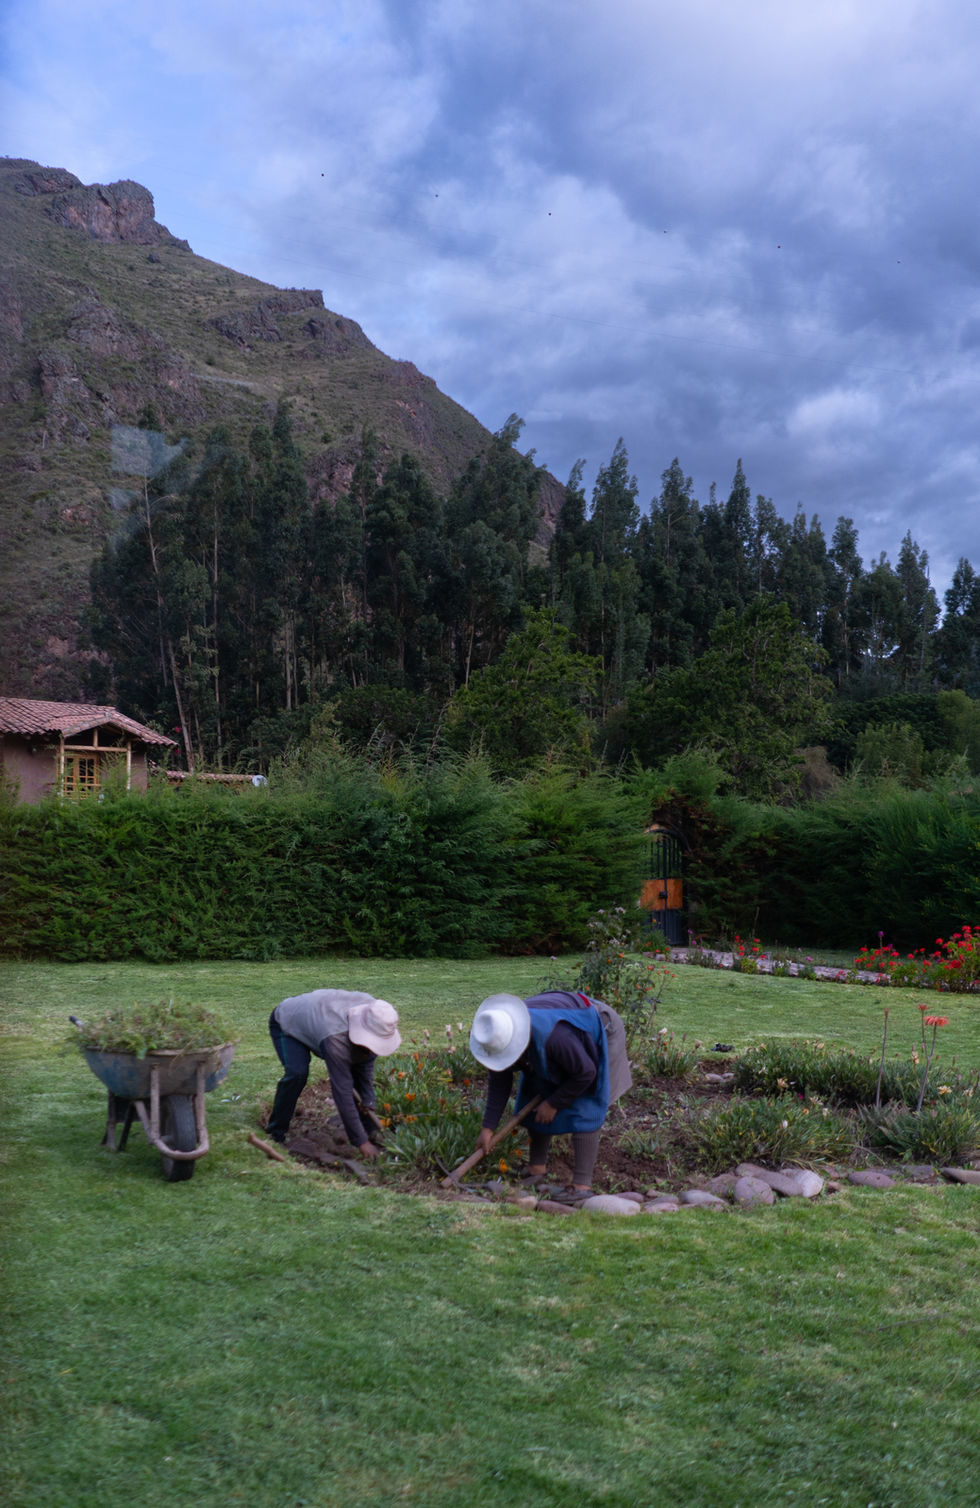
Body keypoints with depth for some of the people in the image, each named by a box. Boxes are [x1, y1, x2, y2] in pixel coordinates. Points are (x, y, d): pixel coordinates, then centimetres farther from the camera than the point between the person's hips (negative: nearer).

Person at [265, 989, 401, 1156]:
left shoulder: (373, 1009, -27)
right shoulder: (335, 1040, -46)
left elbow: (366, 1058, -11)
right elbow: (342, 1092, -40)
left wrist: (368, 1102, -15)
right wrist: (360, 1142, -36)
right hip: (286, 1022, -7)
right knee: (297, 1073, -30)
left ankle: (368, 1129, 7)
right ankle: (276, 1131, -8)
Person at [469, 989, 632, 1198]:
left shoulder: (553, 1036, -45)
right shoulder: (500, 1035, -24)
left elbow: (585, 1073, -31)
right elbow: (499, 1080, -10)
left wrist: (553, 1103, -19)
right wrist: (488, 1128, -11)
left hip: (598, 1032, -7)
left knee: (583, 1110, -16)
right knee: (533, 1100, 4)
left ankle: (582, 1184, -15)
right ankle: (537, 1168, 16)